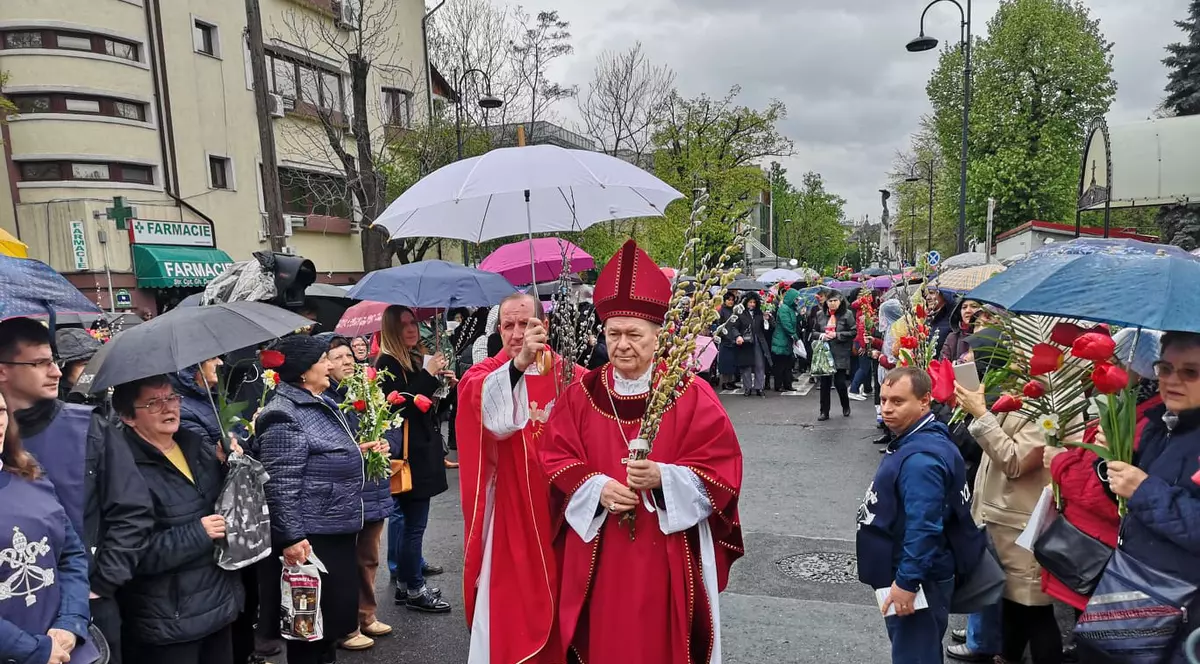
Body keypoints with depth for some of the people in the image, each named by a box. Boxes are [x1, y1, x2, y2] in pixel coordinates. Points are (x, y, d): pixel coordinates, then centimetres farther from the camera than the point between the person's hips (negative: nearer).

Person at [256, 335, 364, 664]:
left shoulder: (320, 405, 12)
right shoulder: (285, 416, -19)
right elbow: (281, 486, -23)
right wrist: (291, 538, -24)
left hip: (339, 531, 10)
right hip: (311, 538, -10)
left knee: (336, 609, 21)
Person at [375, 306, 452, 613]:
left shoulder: (416, 359, 13)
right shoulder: (388, 364, -11)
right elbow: (400, 404, -22)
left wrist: (444, 382, 4)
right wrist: (429, 375, -19)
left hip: (421, 448, 9)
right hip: (408, 452, -9)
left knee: (405, 514, 14)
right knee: (414, 521, -5)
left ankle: (405, 580, 22)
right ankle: (414, 590, 3)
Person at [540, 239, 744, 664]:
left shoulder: (690, 395, -5)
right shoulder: (581, 396, 2)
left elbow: (721, 469, -8)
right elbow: (556, 461, 3)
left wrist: (663, 479, -23)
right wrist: (597, 488, -15)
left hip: (669, 557, -2)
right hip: (599, 557, 2)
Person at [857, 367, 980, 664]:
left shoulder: (921, 457, -27)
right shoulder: (912, 440, 7)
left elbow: (923, 527, -31)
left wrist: (907, 582, -26)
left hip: (916, 580, -10)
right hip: (907, 573, 10)